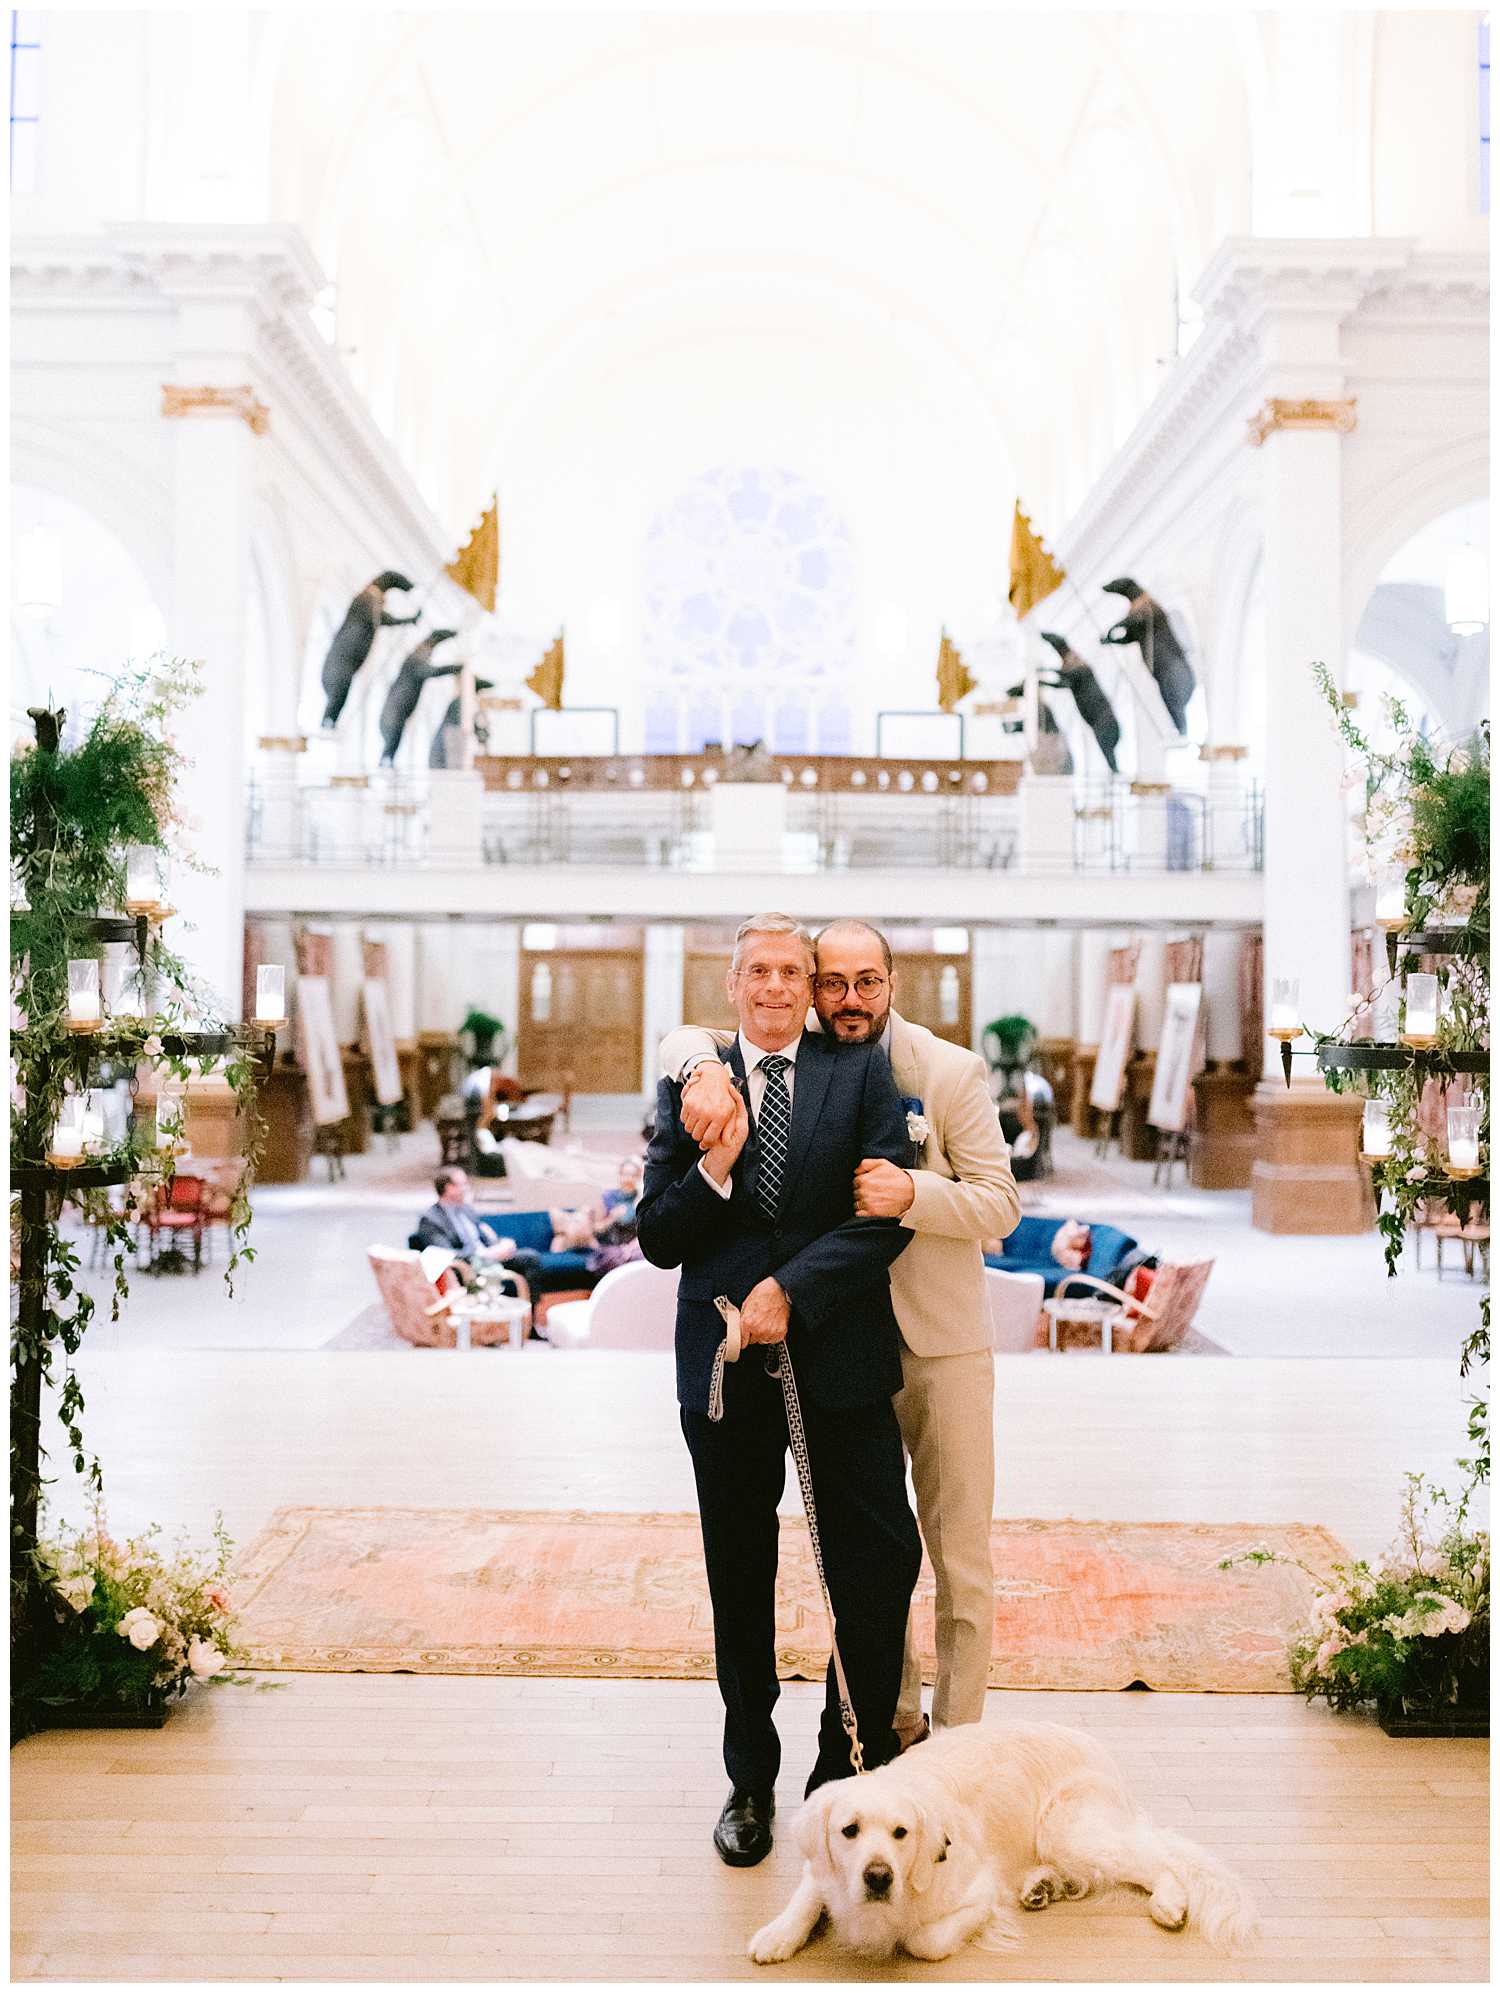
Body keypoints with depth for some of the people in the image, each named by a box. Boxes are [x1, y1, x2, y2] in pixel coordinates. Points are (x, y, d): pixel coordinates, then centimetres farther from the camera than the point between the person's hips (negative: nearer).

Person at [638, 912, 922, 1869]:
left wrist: (789, 1290, -15)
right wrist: (715, 1165, -14)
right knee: (741, 1583, 13)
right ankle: (751, 1782, 30)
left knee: (881, 1564, 4)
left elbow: (887, 1214, -7)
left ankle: (850, 1767, 25)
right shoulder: (689, 1087, 5)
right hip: (725, 1362, 1)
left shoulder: (862, 1074, 2)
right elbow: (657, 1241, 3)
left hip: (840, 1358, -1)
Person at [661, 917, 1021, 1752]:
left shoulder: (951, 1071, -8)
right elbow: (686, 1035, 1)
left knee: (961, 1550, 5)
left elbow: (1002, 1204, -9)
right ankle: (894, 1723, 30)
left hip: (943, 1342, -3)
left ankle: (956, 1736, 20)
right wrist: (707, 1069, -24)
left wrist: (912, 1192, -29)